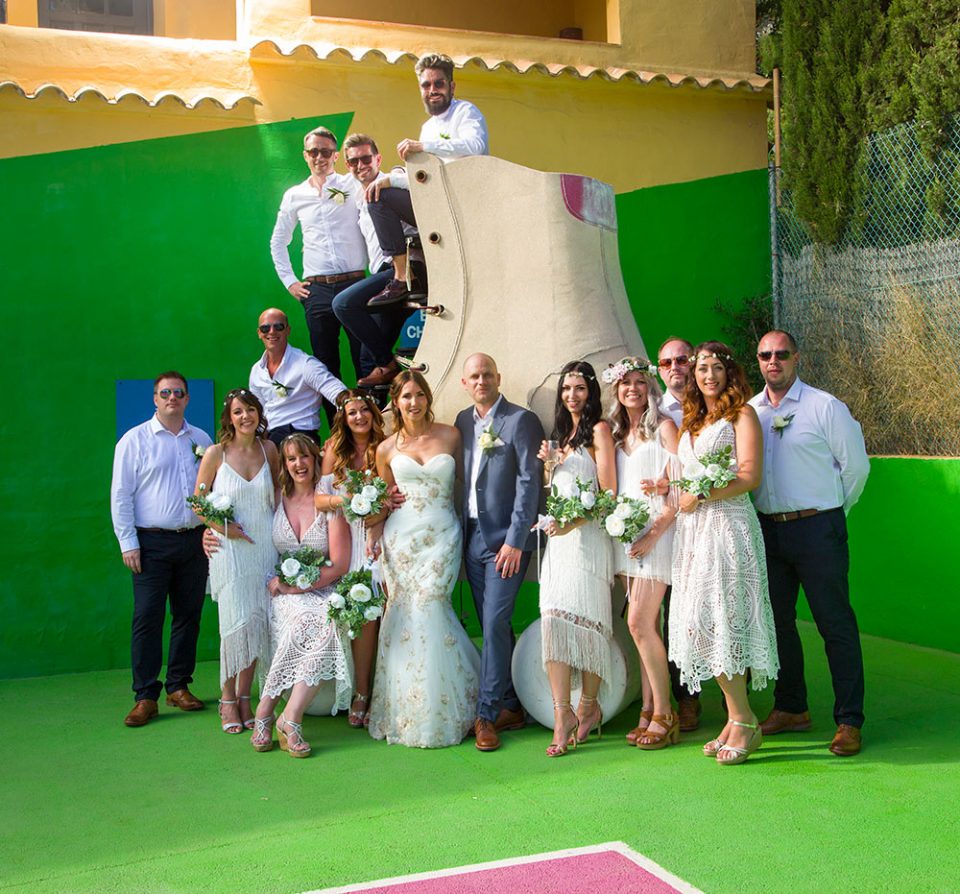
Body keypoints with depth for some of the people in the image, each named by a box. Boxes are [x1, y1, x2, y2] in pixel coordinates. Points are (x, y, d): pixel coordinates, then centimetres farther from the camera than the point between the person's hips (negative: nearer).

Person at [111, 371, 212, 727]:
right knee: (147, 618, -5)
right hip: (152, 542, -4)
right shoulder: (135, 440, 1)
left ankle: (179, 686, 19)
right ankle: (146, 697, 0)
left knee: (189, 615, 8)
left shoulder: (202, 440, 11)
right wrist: (128, 543, -7)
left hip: (194, 540, 4)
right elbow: (120, 495, -1)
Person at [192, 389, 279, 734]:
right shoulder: (216, 453, -3)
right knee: (237, 622, -8)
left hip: (265, 547, 3)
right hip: (230, 549, -3)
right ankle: (227, 700, 8)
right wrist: (222, 527, -12)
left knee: (258, 623, 3)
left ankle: (244, 697, 16)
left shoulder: (268, 449, 6)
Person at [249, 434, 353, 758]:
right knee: (305, 620, -34)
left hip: (321, 591, 0)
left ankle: (266, 712, -32)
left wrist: (298, 585, -14)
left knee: (327, 623, -35)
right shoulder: (276, 501, 10)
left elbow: (339, 565, -4)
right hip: (284, 595, 1)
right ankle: (290, 720, -27)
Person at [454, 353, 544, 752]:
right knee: (493, 627, 11)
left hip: (506, 539, -6)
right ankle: (510, 706, 20)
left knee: (495, 624, -8)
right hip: (473, 538, 6)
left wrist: (515, 540, -15)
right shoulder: (463, 421, 12)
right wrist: (460, 535, 8)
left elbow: (529, 483, -11)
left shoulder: (521, 420, -7)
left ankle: (487, 714, 0)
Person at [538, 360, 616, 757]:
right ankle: (563, 715, -9)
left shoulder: (599, 430, -2)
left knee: (583, 620, -6)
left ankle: (588, 706, 10)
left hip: (586, 535, -6)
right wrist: (548, 463, 8)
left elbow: (608, 493, -8)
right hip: (558, 536, 6)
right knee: (553, 618, -6)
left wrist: (572, 522, -17)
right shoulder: (561, 432, 21)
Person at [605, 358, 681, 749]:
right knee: (646, 625, 7)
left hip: (656, 532, -6)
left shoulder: (663, 428, -3)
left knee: (639, 622, -12)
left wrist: (655, 532, -15)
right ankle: (649, 711, 10)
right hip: (626, 534, 6)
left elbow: (680, 489, -9)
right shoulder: (616, 434, 16)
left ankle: (663, 714, -3)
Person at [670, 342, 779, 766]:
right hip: (692, 529, 7)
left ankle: (744, 722, -2)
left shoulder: (742, 414, 0)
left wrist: (700, 496, -11)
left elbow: (749, 476, -11)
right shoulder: (690, 421, 20)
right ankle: (735, 719, 10)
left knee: (720, 621, -11)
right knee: (702, 623, 3)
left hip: (727, 524, -7)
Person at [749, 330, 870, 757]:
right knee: (777, 621, 11)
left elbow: (856, 465, 0)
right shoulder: (748, 411, 8)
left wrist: (831, 510, 8)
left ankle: (849, 721, 3)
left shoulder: (824, 406, -5)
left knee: (835, 623, -3)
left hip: (817, 528, -5)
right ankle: (791, 709, 25)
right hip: (768, 529, 5)